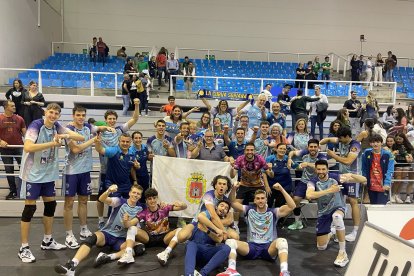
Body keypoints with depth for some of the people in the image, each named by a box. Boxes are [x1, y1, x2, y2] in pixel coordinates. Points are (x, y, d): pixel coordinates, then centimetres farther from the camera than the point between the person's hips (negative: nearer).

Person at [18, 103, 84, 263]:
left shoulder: (57, 127, 2)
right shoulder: (36, 126, -15)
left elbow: (81, 138, -3)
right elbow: (27, 147, -30)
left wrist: (67, 135, -21)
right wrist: (51, 143, -32)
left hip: (49, 173, 7)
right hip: (33, 173, -6)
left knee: (51, 204, 12)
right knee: (30, 208, -3)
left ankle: (47, 241, 28)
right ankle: (24, 248, 9)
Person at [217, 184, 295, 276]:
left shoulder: (273, 212, 7)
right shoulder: (249, 210, 12)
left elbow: (292, 206, -5)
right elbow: (232, 203, 8)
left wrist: (282, 190, -14)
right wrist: (233, 190, -11)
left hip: (269, 247, -2)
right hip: (251, 246, 2)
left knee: (281, 241, -35)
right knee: (230, 241, -24)